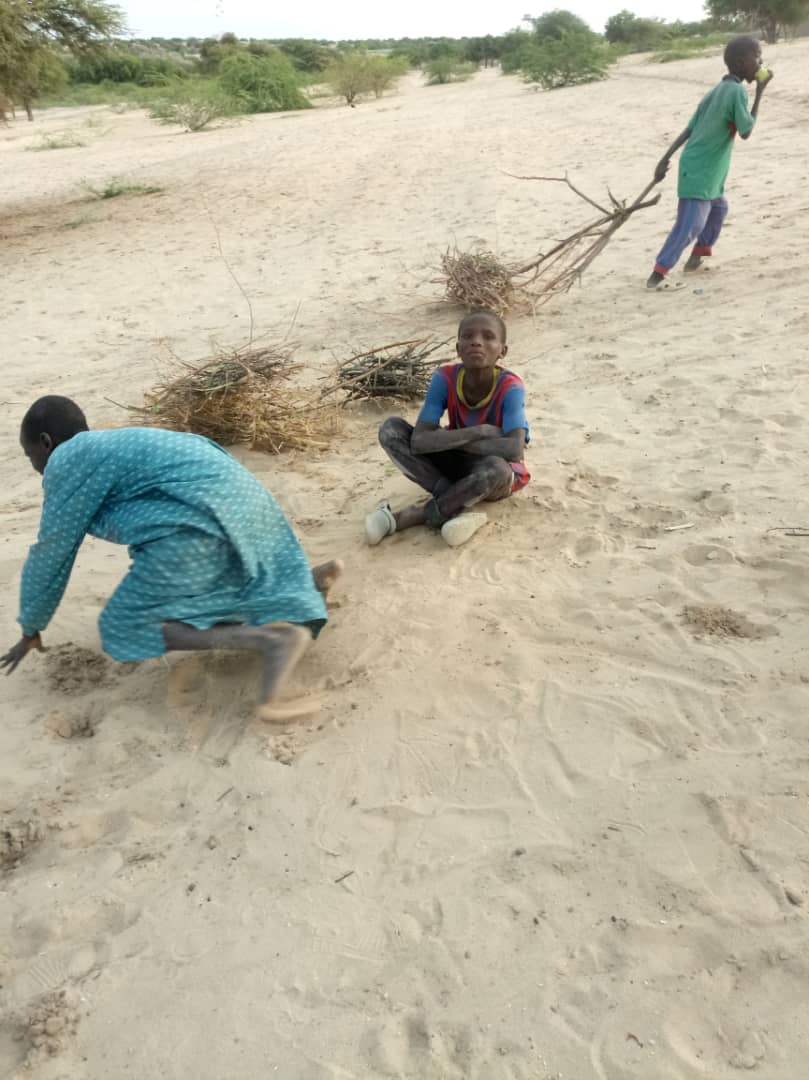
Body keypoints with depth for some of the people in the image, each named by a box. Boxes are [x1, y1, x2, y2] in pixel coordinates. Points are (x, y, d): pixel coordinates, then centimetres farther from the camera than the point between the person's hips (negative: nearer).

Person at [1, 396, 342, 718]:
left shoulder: (66, 462, 3)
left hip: (199, 520, -10)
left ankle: (269, 638, -20)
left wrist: (31, 630, 20)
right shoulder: (113, 446, 29)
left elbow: (51, 554, 7)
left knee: (123, 630, -1)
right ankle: (312, 579, 14)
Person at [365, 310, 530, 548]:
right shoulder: (445, 378, -16)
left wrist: (450, 440, -27)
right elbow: (419, 441, -24)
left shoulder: (510, 387, -24)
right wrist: (478, 432, -30)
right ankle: (455, 507, -24)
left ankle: (416, 514, -19)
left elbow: (515, 451, -38)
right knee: (391, 428, -17)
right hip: (458, 464, 3)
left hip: (496, 475, -3)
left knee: (496, 468, -41)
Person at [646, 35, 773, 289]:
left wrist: (666, 158, 9)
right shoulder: (737, 91, -15)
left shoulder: (715, 91, 13)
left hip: (702, 169, 10)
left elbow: (689, 128, 11)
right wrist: (759, 92, -4)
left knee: (718, 207, 28)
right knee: (691, 224, -11)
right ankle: (659, 272, -12)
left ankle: (700, 253, 37)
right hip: (701, 172, -10)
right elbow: (746, 132, -8)